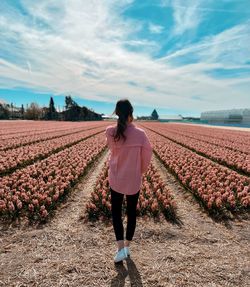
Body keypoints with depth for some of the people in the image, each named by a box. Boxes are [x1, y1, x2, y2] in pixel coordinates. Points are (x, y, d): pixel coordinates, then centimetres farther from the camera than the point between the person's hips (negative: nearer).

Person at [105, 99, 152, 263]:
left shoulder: (110, 132, -13)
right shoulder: (140, 133, -15)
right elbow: (148, 154, -6)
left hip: (116, 179, 0)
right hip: (134, 180, 0)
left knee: (116, 212, 18)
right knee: (132, 213, 18)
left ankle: (121, 249, 14)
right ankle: (127, 246, 33)